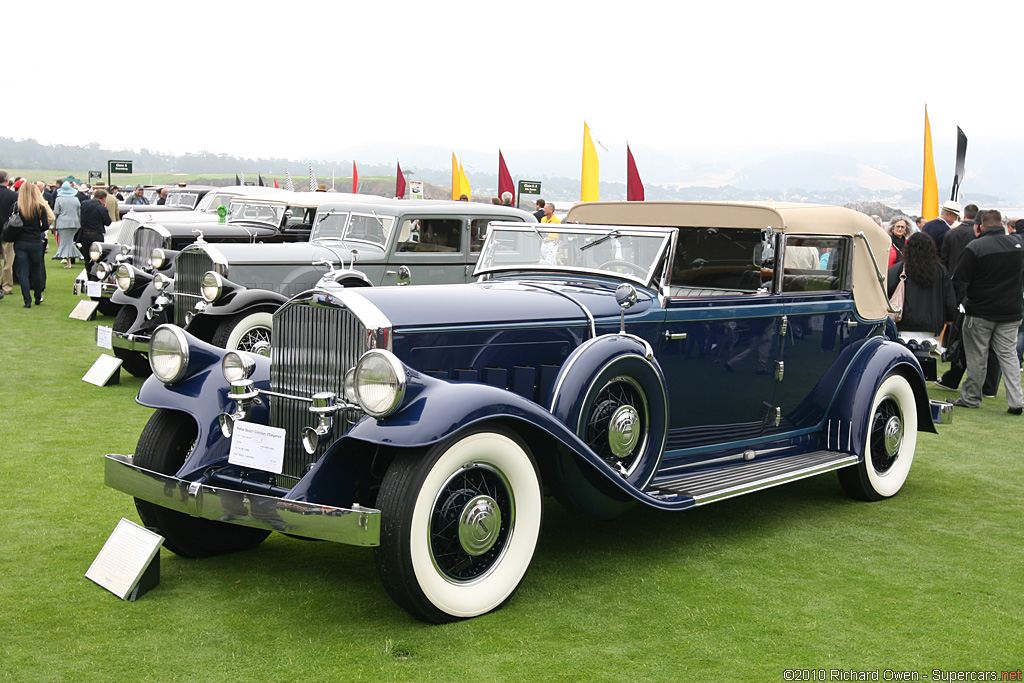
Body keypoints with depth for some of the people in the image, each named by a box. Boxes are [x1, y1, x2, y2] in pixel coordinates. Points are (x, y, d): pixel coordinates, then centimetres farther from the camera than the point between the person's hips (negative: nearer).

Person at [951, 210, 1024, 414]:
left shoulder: (975, 248, -15)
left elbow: (959, 281, -10)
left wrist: (966, 298, 7)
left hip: (980, 312, -4)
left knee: (977, 356, 6)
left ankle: (971, 397, 15)